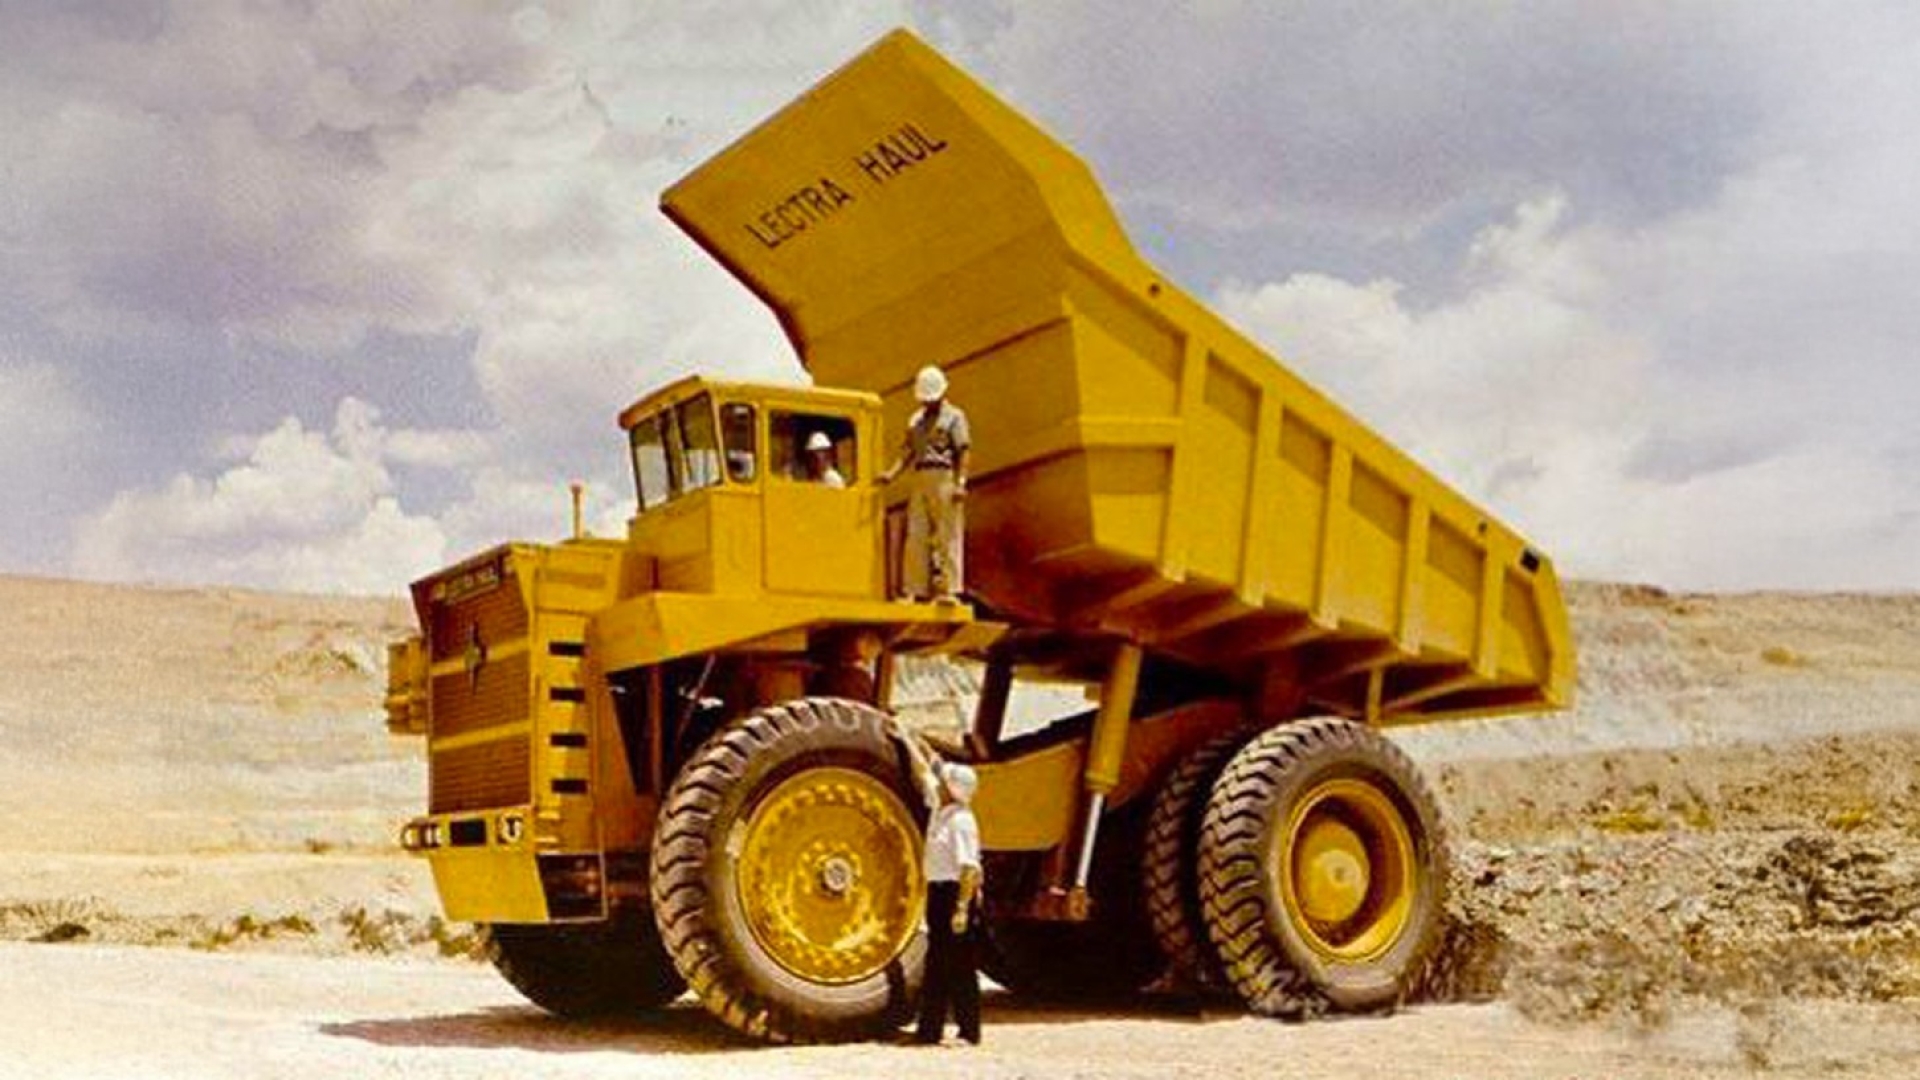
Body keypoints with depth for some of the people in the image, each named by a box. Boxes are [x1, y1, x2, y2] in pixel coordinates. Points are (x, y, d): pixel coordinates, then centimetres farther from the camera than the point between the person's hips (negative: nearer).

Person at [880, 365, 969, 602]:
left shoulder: (954, 416, 5)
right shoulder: (916, 419, 21)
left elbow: (963, 451, -4)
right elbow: (908, 452, 18)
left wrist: (960, 483, -15)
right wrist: (892, 473, 2)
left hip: (944, 481, -6)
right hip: (920, 481, 6)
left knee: (948, 535, -8)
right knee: (915, 536, 2)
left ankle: (950, 589, -10)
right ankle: (917, 590, 5)